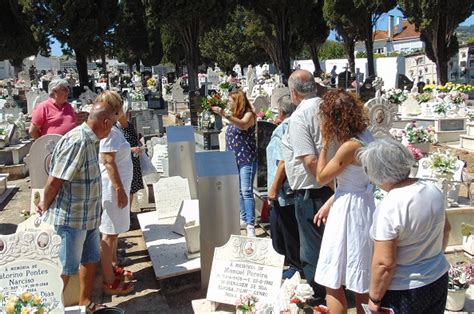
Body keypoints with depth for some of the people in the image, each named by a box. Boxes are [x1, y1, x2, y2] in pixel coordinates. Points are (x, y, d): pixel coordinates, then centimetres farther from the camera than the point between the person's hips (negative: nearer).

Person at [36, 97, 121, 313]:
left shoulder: (89, 139, 6)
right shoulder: (77, 142, -26)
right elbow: (54, 181, -23)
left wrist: (46, 203, 13)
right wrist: (45, 207, -7)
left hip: (87, 216, 9)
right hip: (69, 218, -9)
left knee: (90, 260, 20)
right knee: (65, 270, 6)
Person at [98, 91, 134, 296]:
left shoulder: (113, 129, 11)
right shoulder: (108, 131, -19)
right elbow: (109, 163, -22)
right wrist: (120, 190, -21)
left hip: (117, 186, 10)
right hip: (113, 188, -10)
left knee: (114, 232, 20)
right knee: (109, 233, -2)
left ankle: (113, 268, 34)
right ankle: (109, 282, 7)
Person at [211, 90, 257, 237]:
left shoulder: (249, 114, -8)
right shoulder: (234, 116, 15)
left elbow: (243, 125, -31)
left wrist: (226, 115, -40)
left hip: (246, 159, -8)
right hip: (233, 159, 8)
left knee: (246, 191, -13)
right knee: (238, 190, 14)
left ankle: (250, 225, -14)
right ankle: (243, 217, 26)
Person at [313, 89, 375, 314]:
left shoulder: (349, 146, -24)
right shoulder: (363, 135, 3)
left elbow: (321, 177, -12)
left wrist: (325, 143, -9)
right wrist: (329, 204, 14)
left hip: (349, 209, -9)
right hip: (360, 204, 9)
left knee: (333, 280, 5)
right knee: (360, 279, 23)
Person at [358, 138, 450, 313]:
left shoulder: (389, 208, -27)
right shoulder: (433, 190, -5)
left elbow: (385, 263, -26)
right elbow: (445, 229, 11)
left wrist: (374, 298, -12)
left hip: (404, 292, -7)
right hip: (439, 279, 7)